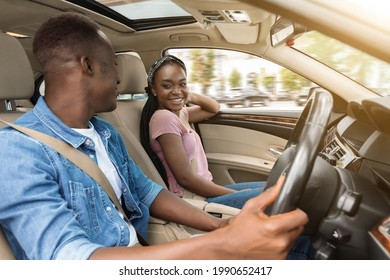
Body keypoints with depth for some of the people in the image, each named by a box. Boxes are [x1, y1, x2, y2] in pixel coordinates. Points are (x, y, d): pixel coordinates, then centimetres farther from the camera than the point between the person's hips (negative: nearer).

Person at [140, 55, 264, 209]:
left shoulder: (179, 113, 8)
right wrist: (238, 194, -14)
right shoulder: (163, 118, -19)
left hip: (204, 190, 9)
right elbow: (185, 178, -22)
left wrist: (191, 96, 1)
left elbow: (214, 108, 21)